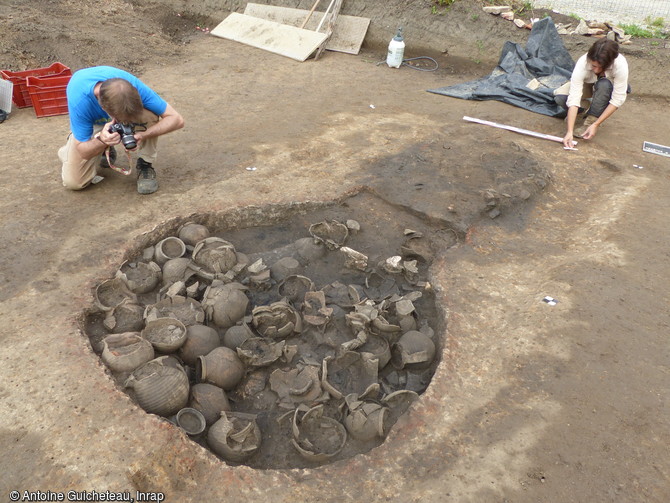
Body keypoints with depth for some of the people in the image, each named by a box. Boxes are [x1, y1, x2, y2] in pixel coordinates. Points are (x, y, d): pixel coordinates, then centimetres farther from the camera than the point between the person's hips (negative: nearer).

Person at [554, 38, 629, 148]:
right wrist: (569, 132, -47)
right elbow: (574, 97, -40)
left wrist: (596, 124, -37)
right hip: (586, 85, 1)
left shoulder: (620, 65, -36)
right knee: (560, 97, -27)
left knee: (604, 85, -38)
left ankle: (590, 121, -17)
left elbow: (617, 100, -31)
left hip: (609, 87, -1)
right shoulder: (582, 63, -36)